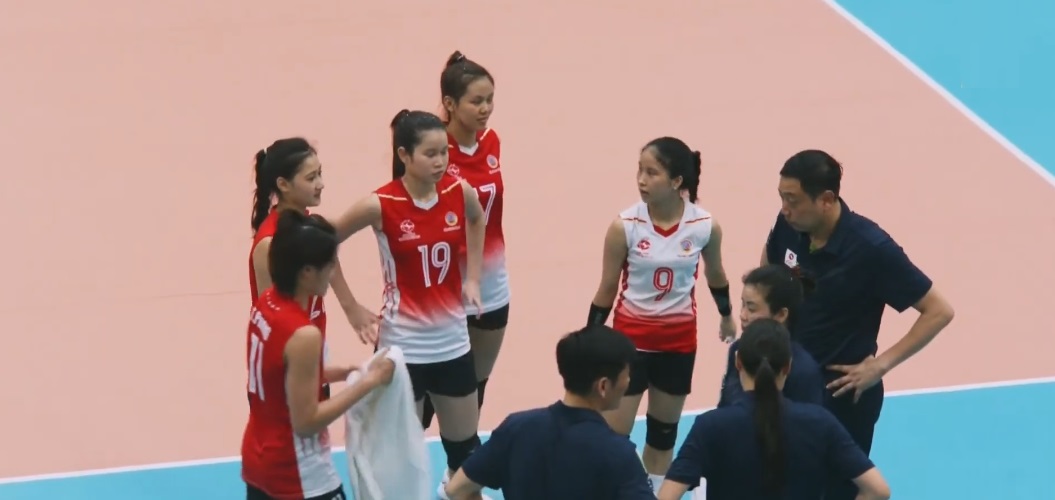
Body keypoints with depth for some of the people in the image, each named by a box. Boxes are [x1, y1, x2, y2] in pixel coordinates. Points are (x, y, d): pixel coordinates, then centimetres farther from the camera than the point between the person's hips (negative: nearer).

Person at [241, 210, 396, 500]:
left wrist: (341, 373, 6)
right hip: (299, 476, -9)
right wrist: (368, 382, -18)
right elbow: (306, 421, -22)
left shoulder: (265, 306, -1)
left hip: (257, 458, 9)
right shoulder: (303, 335, -27)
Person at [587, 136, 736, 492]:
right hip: (631, 337, -2)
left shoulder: (706, 226, -13)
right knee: (613, 433, -3)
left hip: (679, 339, 2)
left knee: (664, 429, 17)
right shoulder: (624, 226, -17)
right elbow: (607, 289, -6)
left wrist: (726, 317, 23)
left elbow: (715, 275, 8)